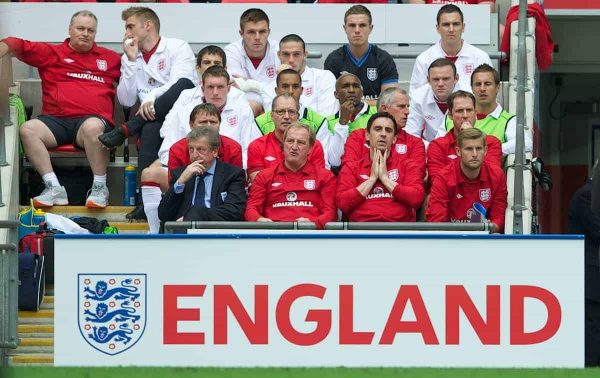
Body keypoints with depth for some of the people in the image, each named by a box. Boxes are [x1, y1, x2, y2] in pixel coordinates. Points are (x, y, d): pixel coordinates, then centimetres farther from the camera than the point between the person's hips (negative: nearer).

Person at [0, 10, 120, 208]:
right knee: (27, 129, -27)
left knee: (92, 127, -37)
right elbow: (17, 45, 7)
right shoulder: (51, 53, 17)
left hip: (93, 119, -1)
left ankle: (100, 188, -21)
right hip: (56, 120, 1)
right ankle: (54, 188, -25)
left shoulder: (109, 58, 22)